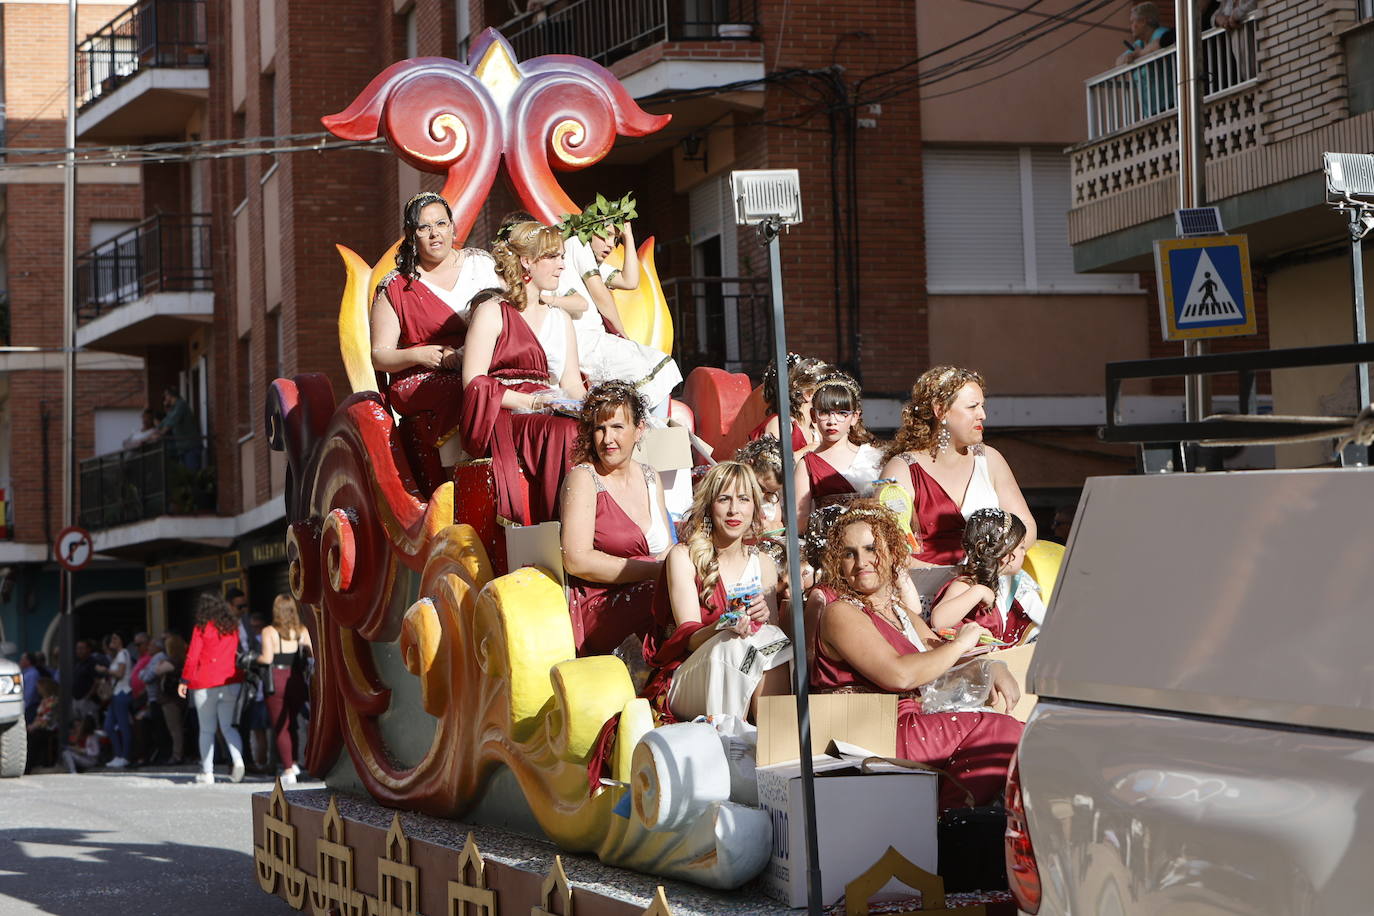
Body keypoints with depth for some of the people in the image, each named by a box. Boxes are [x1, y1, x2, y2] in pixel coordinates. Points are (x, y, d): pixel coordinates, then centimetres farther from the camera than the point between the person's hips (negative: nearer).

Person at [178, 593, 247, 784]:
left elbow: (192, 657, -5)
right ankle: (238, 760, -17)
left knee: (207, 729, 5)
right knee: (228, 726, 6)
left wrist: (184, 681, 1)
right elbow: (236, 653, 12)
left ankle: (207, 772, 5)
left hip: (205, 684, -3)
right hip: (231, 681, 3)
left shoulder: (202, 628, -5)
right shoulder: (232, 627, 7)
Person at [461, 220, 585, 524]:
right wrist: (530, 402, -17)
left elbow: (572, 384, 19)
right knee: (565, 431, -36)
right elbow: (473, 382, -5)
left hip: (547, 416, 5)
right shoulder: (492, 313, 5)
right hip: (500, 422, -5)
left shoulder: (560, 320, 26)